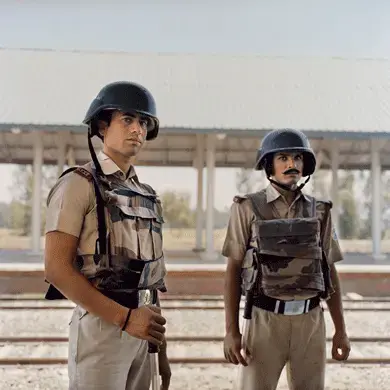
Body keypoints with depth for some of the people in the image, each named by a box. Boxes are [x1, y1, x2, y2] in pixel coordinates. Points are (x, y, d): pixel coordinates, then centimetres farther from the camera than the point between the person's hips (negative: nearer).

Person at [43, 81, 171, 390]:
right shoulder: (79, 184, -7)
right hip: (100, 325, -7)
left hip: (140, 327, 7)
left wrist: (162, 350, 13)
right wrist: (125, 317, -18)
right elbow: (57, 269, -15)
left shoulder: (146, 195, 13)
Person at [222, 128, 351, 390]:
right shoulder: (248, 208, -3)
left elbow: (329, 271, 9)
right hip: (265, 321, -3)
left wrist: (341, 329, 6)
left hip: (310, 322, 3)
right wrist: (231, 331, -10)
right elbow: (233, 270, -4)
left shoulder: (319, 212, 7)